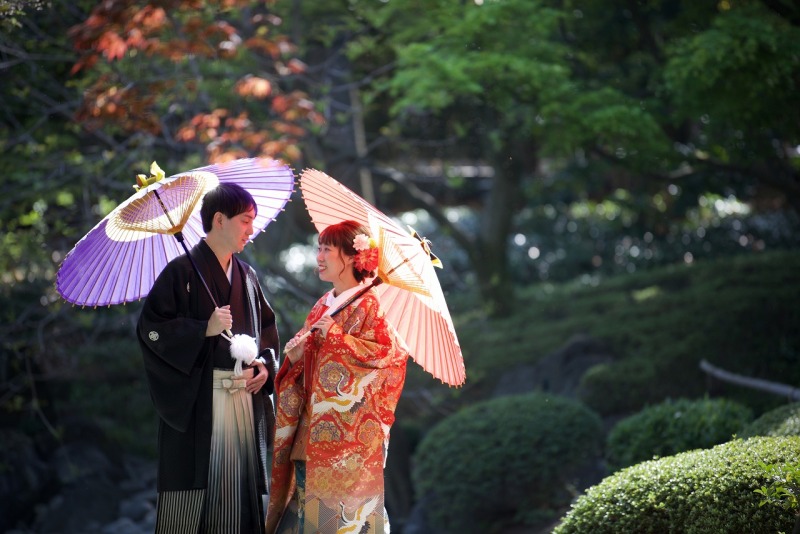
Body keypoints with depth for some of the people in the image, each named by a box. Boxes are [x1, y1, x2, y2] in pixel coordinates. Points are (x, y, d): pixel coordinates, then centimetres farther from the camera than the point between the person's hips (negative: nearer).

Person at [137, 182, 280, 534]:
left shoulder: (247, 277, 14)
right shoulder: (182, 272, -5)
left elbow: (268, 333, 21)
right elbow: (150, 328, -10)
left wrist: (266, 366, 2)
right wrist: (204, 329, -18)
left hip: (246, 402, 6)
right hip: (195, 405, -6)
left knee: (237, 498, 4)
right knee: (191, 501, -6)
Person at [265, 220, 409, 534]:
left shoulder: (367, 305, -6)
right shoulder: (323, 306, 15)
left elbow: (386, 352, -16)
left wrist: (336, 336, -15)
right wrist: (296, 356, -4)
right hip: (314, 424, 7)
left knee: (340, 496, -7)